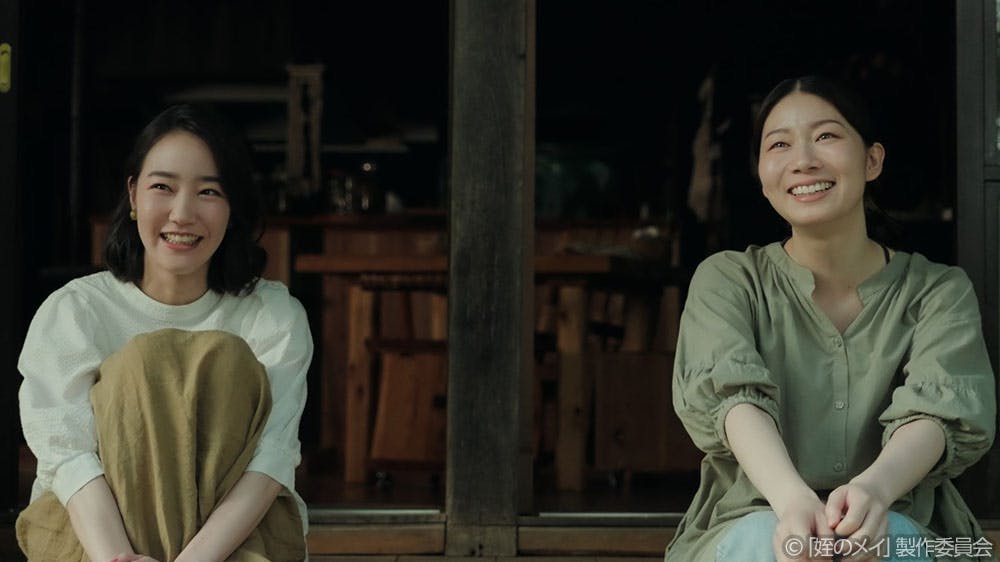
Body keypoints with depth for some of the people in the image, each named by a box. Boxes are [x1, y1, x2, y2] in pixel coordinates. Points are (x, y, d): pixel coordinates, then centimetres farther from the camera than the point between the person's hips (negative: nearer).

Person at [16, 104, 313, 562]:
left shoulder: (275, 315, -3)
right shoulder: (69, 312, -4)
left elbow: (273, 454, -18)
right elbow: (68, 453, -19)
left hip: (234, 524, 1)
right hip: (95, 521, 0)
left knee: (227, 360, -22)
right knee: (144, 361, -22)